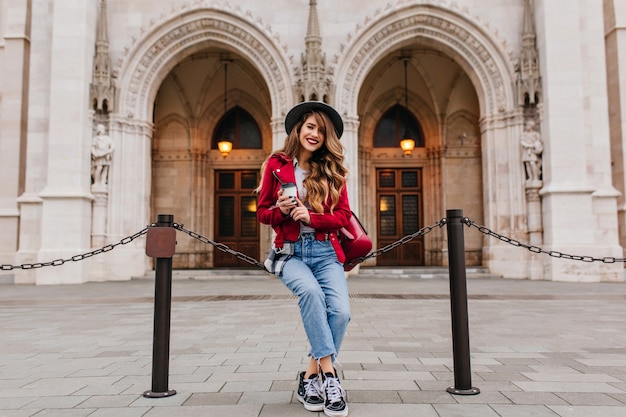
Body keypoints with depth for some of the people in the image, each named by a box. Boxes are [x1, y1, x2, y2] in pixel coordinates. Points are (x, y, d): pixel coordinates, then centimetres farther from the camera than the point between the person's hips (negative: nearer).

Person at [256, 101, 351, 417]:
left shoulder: (332, 170, 10)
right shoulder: (276, 165, 6)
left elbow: (343, 216, 5)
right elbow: (262, 212, 8)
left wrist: (310, 217, -11)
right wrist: (281, 210, -14)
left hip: (326, 251, 2)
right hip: (290, 251, -1)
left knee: (341, 310, -22)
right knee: (310, 290, -34)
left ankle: (311, 375, -2)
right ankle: (328, 373, -22)